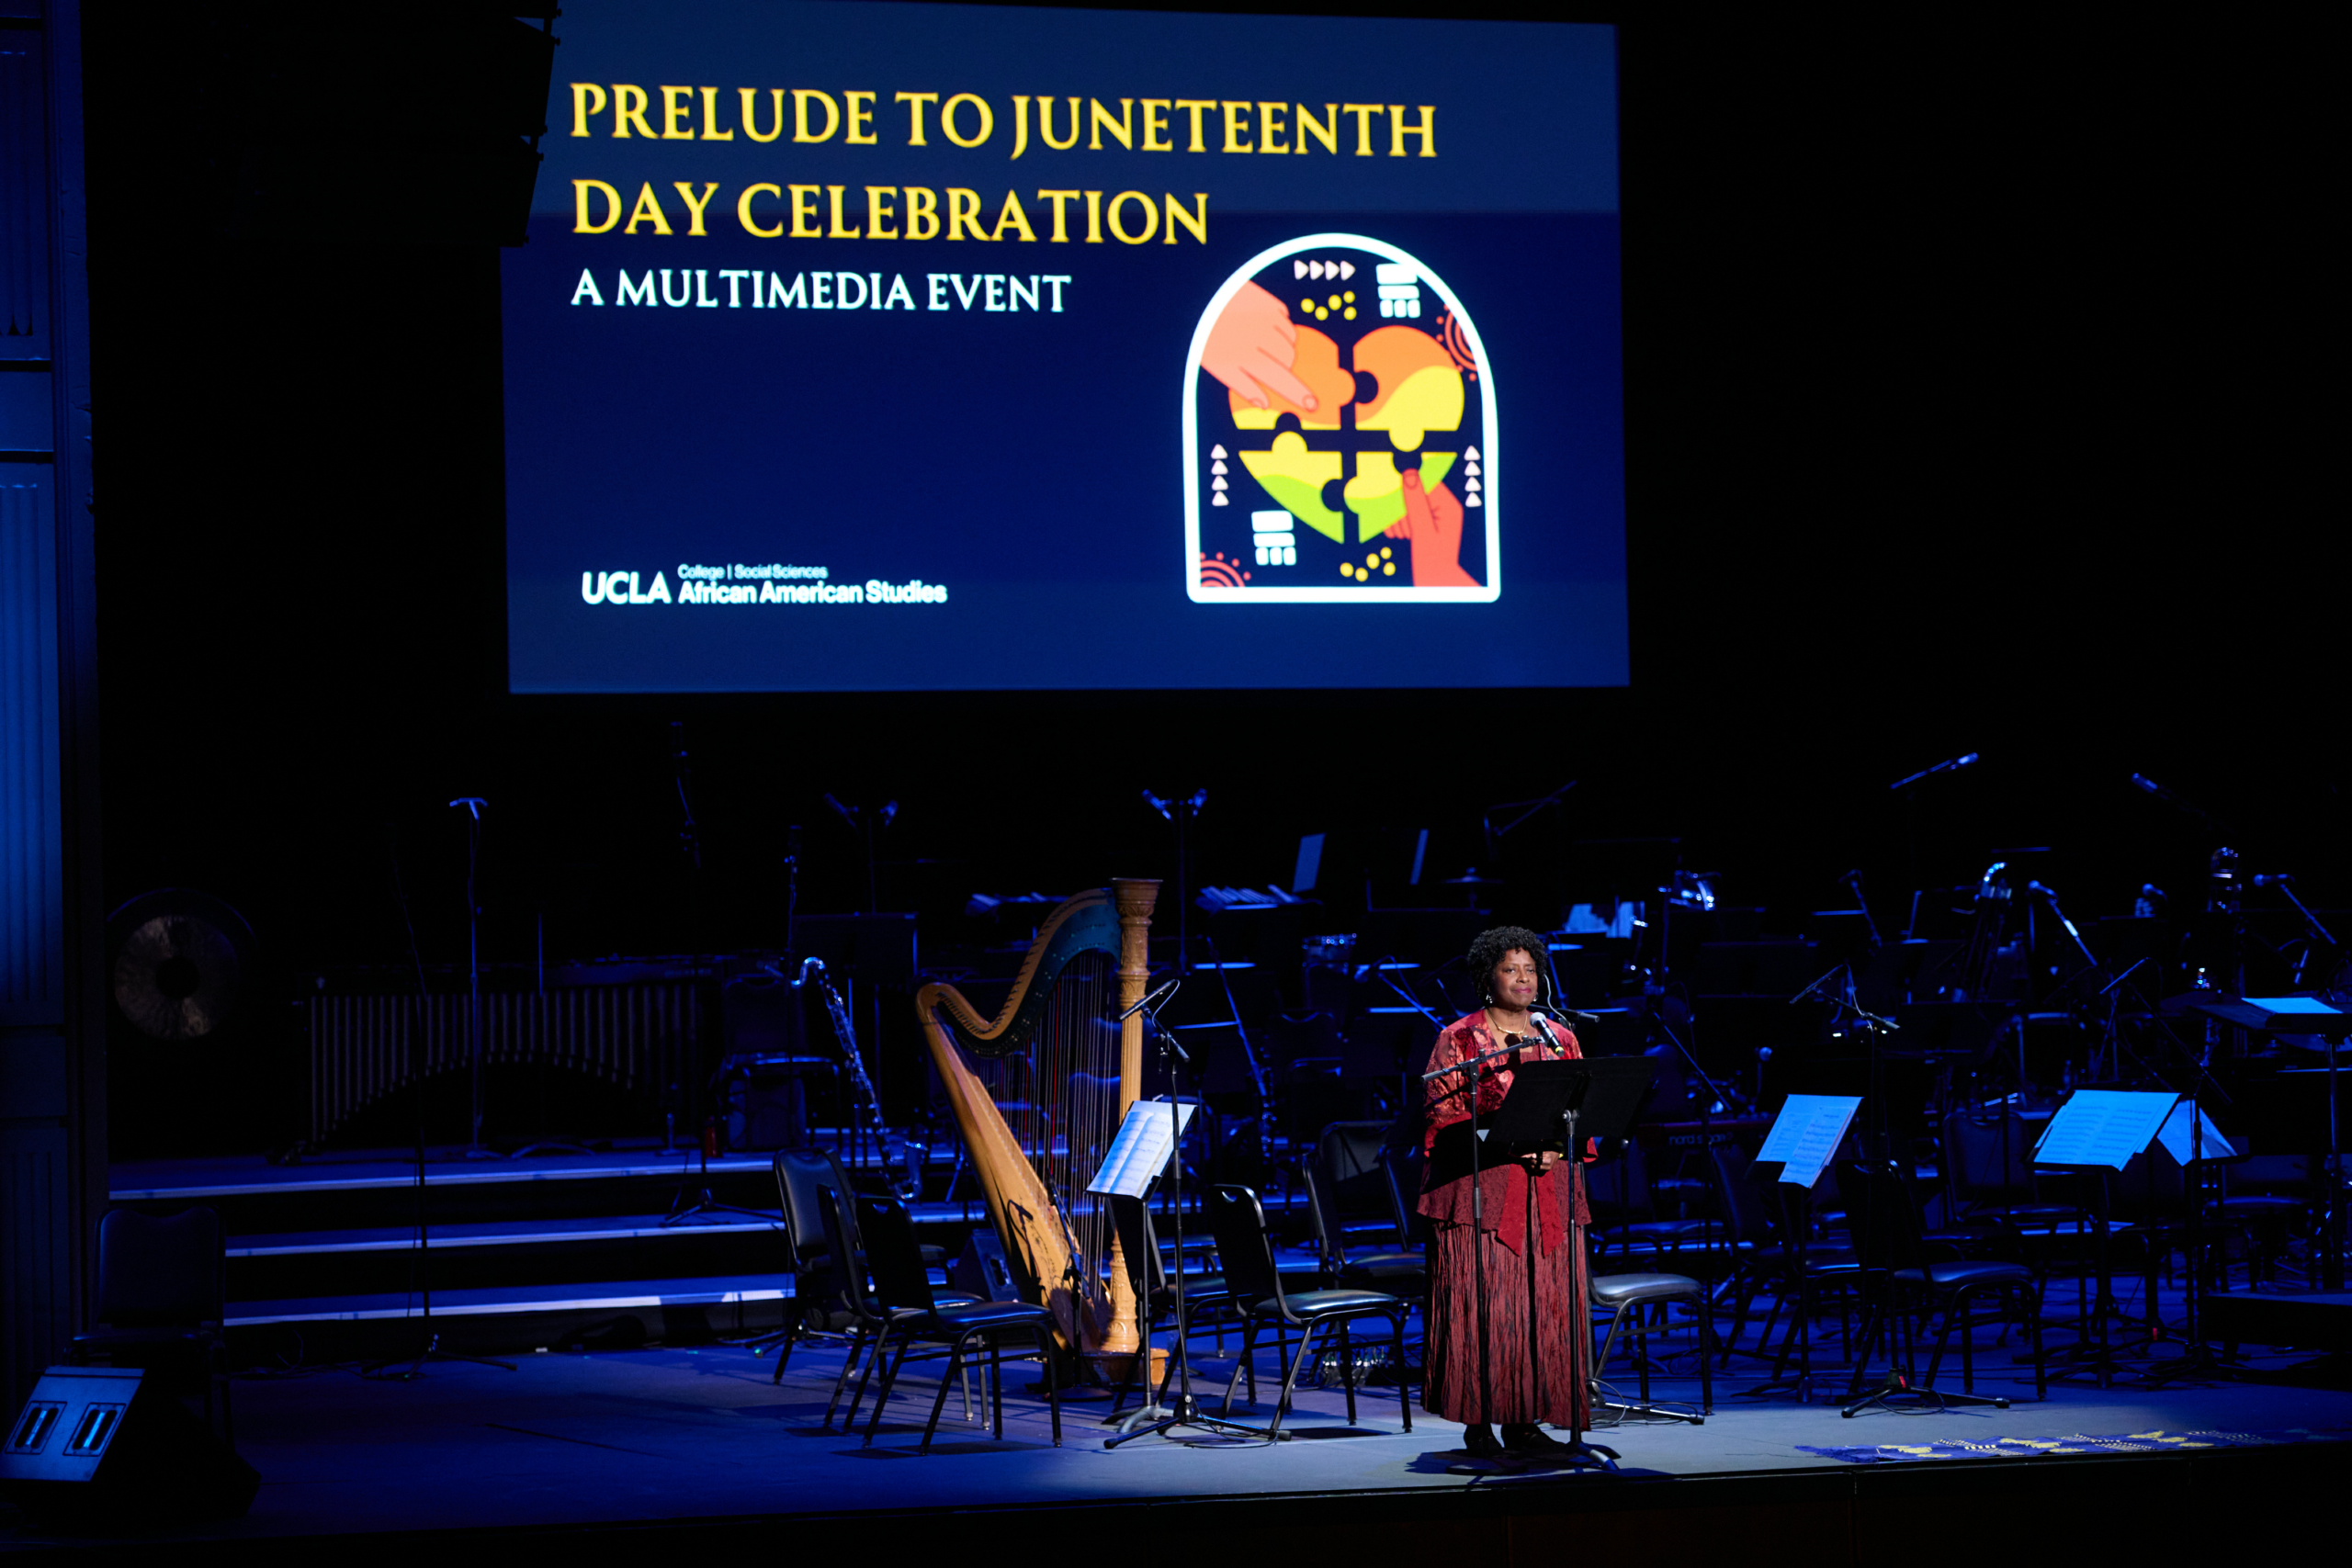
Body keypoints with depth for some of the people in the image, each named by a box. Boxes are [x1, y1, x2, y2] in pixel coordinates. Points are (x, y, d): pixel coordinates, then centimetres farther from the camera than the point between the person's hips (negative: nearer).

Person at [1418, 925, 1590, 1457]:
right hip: (1481, 1190, -4)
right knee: (1481, 1307, -6)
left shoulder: (1560, 1040, 14)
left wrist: (1557, 1146, -9)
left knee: (1544, 1307, 0)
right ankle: (1477, 1422, -1)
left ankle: (1525, 1421, 6)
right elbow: (1444, 1117, -5)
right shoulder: (1459, 1040, 1)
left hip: (1549, 1192, 4)